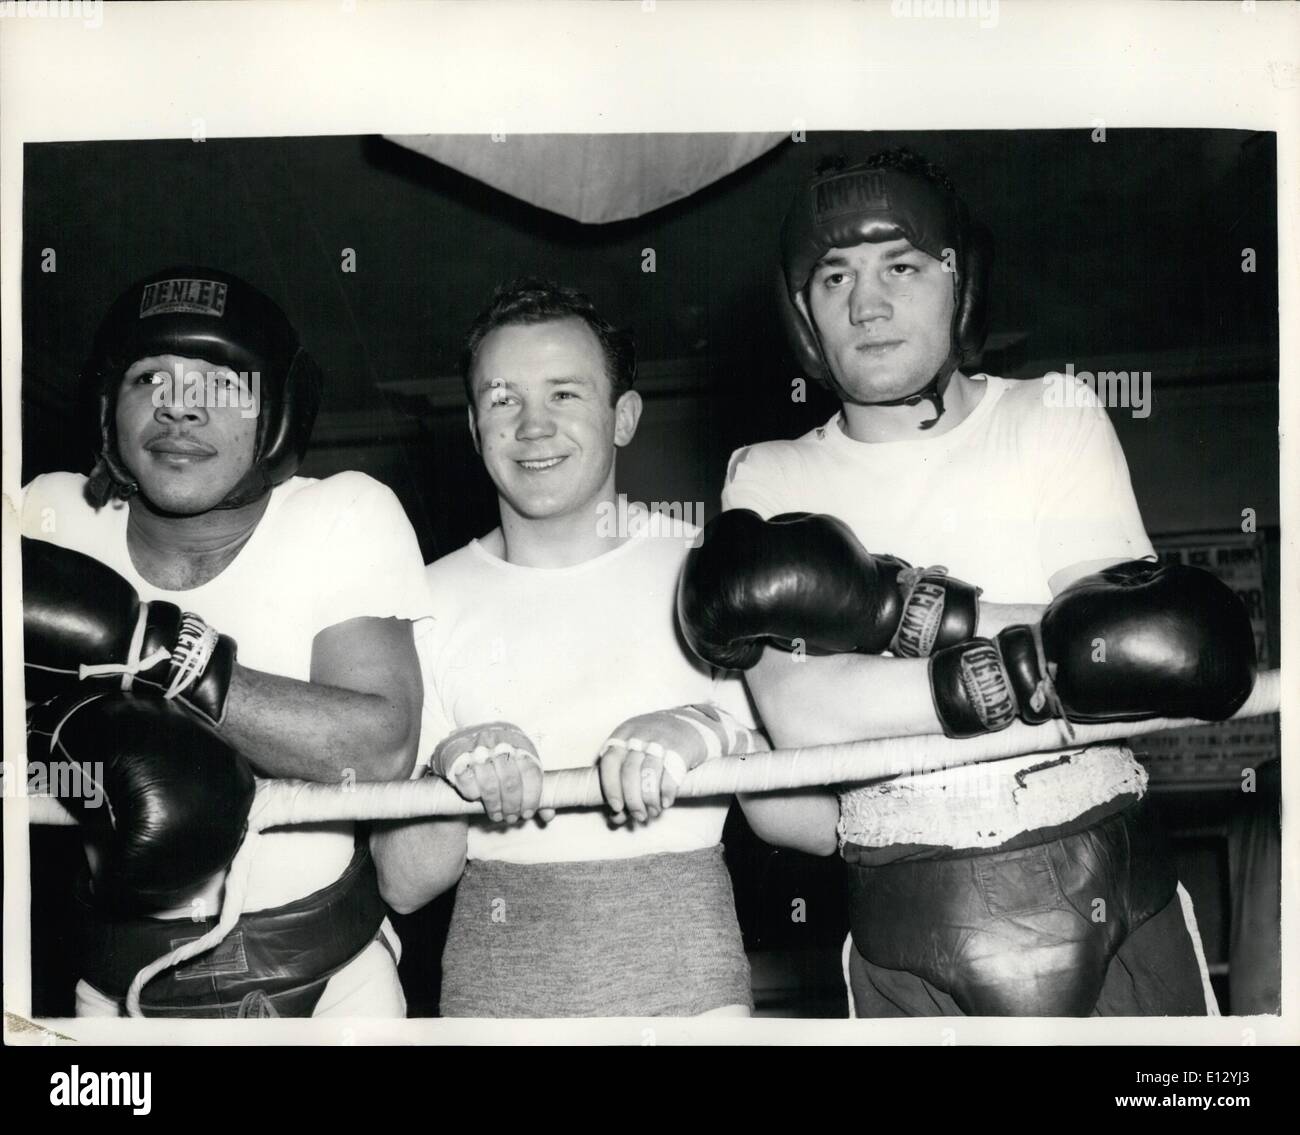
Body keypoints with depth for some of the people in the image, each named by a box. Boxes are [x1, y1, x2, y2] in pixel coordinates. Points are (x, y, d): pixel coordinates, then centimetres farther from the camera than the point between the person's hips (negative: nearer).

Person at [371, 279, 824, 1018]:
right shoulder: (433, 599, 2)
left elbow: (810, 824, -5)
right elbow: (405, 885, 0)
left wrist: (715, 734, -23)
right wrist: (449, 768, -18)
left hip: (683, 973, -1)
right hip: (494, 983, 1)